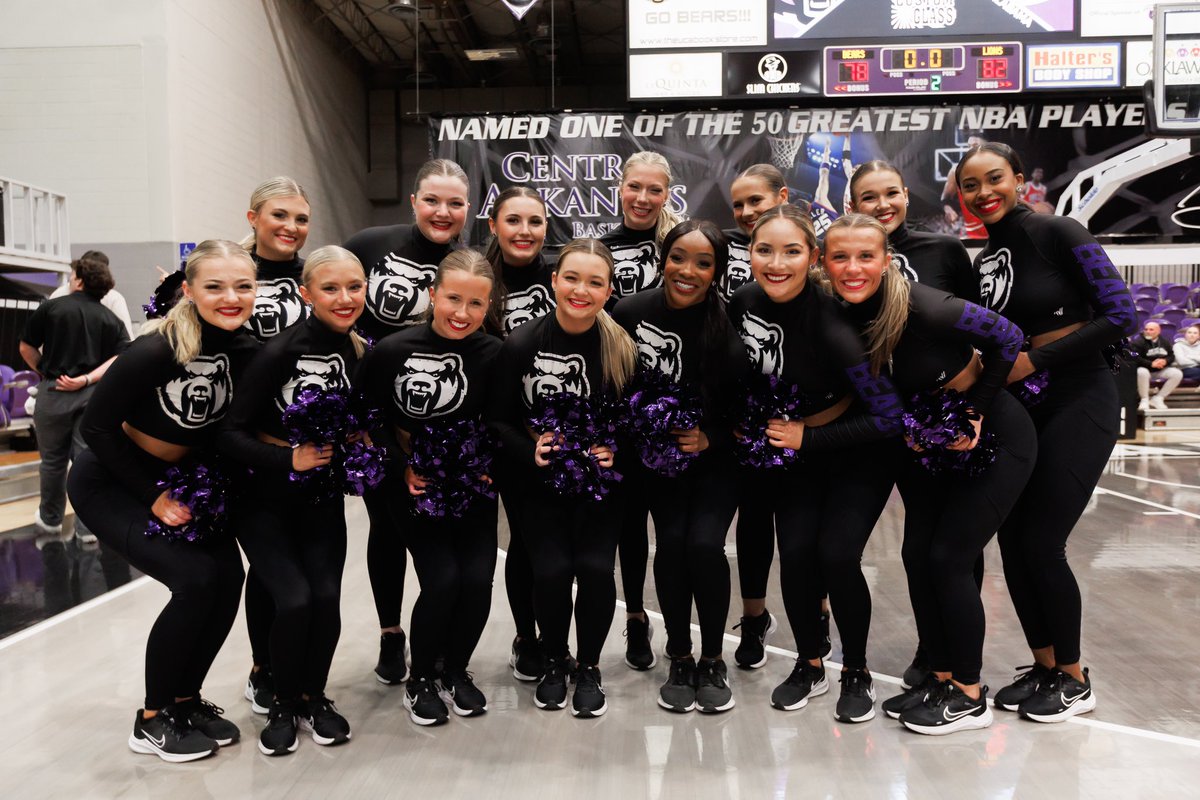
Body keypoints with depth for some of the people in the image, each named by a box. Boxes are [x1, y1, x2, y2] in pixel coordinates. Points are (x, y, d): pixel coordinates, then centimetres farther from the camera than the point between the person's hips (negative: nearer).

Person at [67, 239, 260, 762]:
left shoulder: (248, 352, -13)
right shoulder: (156, 350, -28)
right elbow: (96, 426, -19)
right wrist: (152, 497, -17)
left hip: (182, 479, 5)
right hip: (108, 482, -5)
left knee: (229, 574, -12)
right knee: (196, 578, -20)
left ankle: (185, 698, 11)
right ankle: (152, 720, 1)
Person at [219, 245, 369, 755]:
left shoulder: (363, 353, -5)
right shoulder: (281, 351, -19)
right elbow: (231, 433, -18)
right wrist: (289, 459, -25)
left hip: (322, 498, 4)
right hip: (264, 498, -3)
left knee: (326, 596, -10)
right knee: (294, 599, -15)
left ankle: (314, 698, 17)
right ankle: (283, 705, 12)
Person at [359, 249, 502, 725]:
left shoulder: (494, 355, -11)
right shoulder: (392, 351, -15)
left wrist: (485, 463, -14)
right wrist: (404, 468, -10)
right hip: (416, 488, -2)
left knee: (477, 580, -8)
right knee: (442, 581, -13)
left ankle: (455, 672, 21)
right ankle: (419, 681, 15)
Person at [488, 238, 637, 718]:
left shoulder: (622, 347, -8)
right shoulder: (522, 344, -11)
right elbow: (498, 419, -3)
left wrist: (615, 449, -16)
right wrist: (529, 451, -19)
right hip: (541, 482, 0)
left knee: (595, 568, -15)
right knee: (551, 570, -14)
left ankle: (589, 668, 13)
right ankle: (554, 662, 17)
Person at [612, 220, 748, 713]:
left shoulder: (730, 325, -19)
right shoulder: (631, 312, -14)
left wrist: (710, 438, -21)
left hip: (717, 456, -1)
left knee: (704, 544, -17)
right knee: (672, 542, -14)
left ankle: (712, 661, 7)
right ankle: (679, 660, 8)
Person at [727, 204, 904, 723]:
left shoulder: (831, 325, -31)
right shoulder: (744, 303, -13)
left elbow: (890, 417, -27)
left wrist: (806, 437, -22)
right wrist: (756, 424, 0)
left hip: (859, 453, -4)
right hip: (794, 452, 5)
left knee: (837, 554, -15)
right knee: (795, 552, -7)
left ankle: (857, 674, 10)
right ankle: (809, 667, 17)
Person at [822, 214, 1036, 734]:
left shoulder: (925, 309, -28)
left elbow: (1007, 339, -17)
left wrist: (975, 411, -14)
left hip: (993, 438, -6)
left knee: (949, 557, -7)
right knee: (918, 554, 4)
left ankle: (970, 697, 10)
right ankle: (941, 678, 21)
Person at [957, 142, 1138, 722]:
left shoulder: (1057, 234, -9)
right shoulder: (982, 264, 10)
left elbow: (1120, 315, -14)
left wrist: (1035, 360, -16)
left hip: (1078, 402, -6)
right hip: (1018, 410, 6)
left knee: (1041, 544, -7)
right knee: (1012, 541, 5)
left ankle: (1073, 680, 14)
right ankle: (1043, 667, 23)